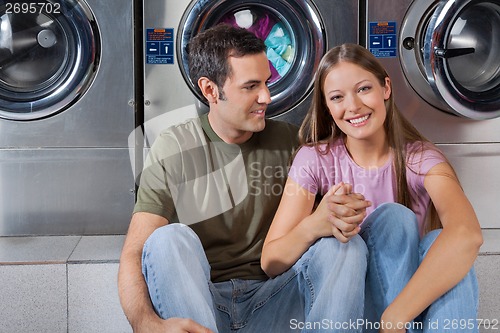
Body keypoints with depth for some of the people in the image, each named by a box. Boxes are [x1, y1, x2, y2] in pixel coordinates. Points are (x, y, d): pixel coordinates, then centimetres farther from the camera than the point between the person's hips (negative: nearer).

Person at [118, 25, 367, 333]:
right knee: (169, 239, -31)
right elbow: (134, 253, -13)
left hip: (269, 297, 2)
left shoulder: (289, 141, 3)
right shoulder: (173, 151, -6)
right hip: (198, 299, -1)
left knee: (348, 247, -22)